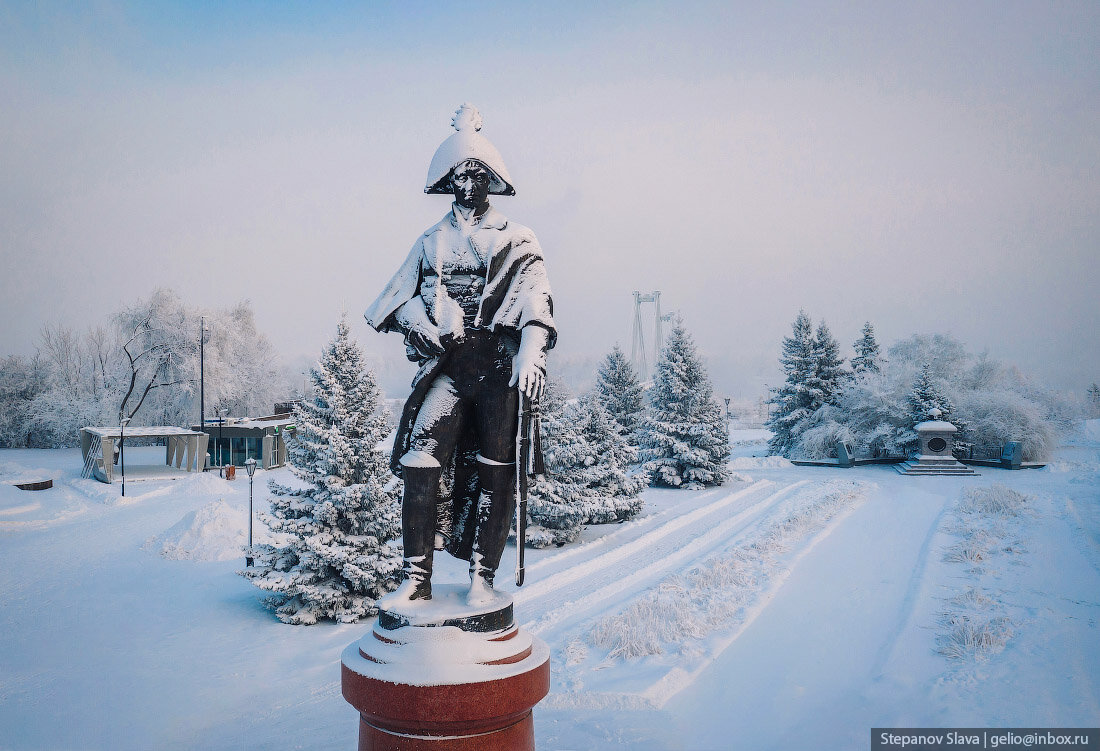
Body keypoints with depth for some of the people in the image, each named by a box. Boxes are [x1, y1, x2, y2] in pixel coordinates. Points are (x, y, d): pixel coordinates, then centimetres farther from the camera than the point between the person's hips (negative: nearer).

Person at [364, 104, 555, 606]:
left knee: (494, 469, -2)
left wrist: (530, 352, -19)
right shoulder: (432, 241, 20)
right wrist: (419, 325, -4)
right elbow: (401, 295, 19)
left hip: (499, 363, -1)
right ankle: (417, 578, -6)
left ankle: (482, 577, 6)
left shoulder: (516, 240, 12)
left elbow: (534, 297, -2)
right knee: (421, 459, -13)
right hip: (446, 364, 2)